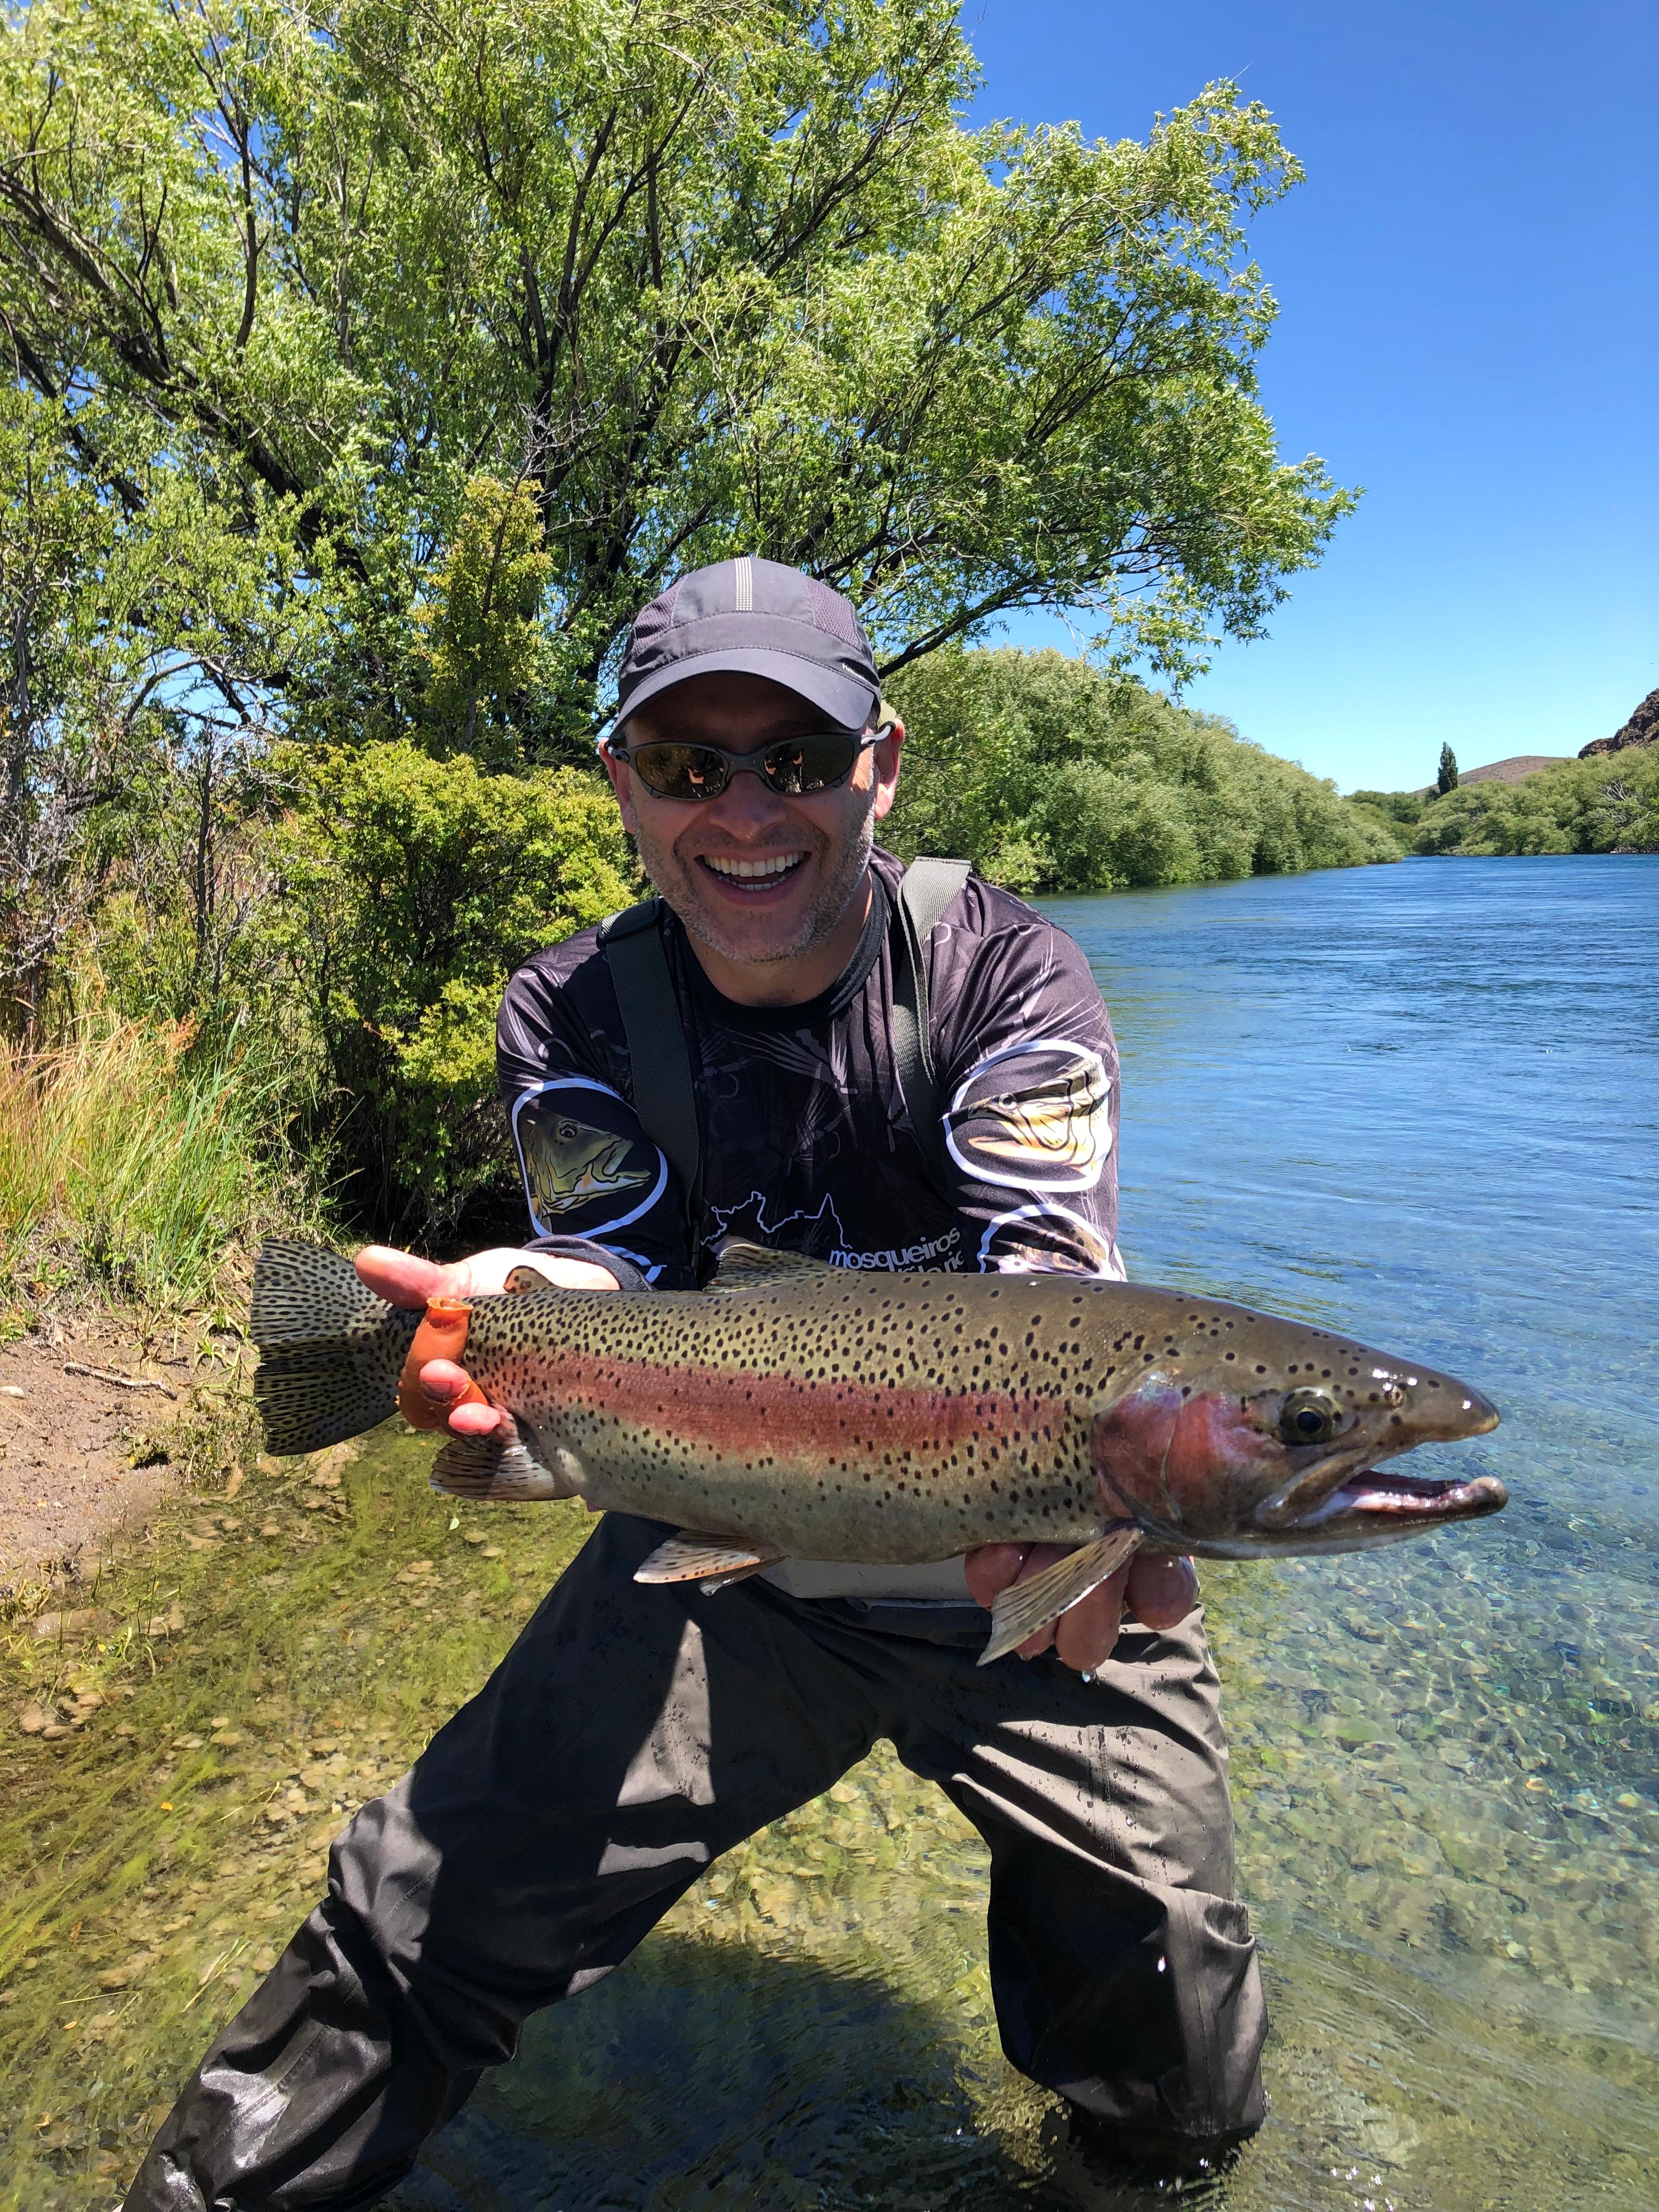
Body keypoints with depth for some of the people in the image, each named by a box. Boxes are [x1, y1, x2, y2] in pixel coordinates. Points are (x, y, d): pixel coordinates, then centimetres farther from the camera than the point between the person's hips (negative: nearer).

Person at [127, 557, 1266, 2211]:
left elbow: (1046, 1282, -24)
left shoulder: (1009, 975, -12)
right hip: (734, 1555, 1)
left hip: (1034, 1566, 0)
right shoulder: (572, 1018, -5)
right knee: (430, 1919, -7)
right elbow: (611, 1277, -15)